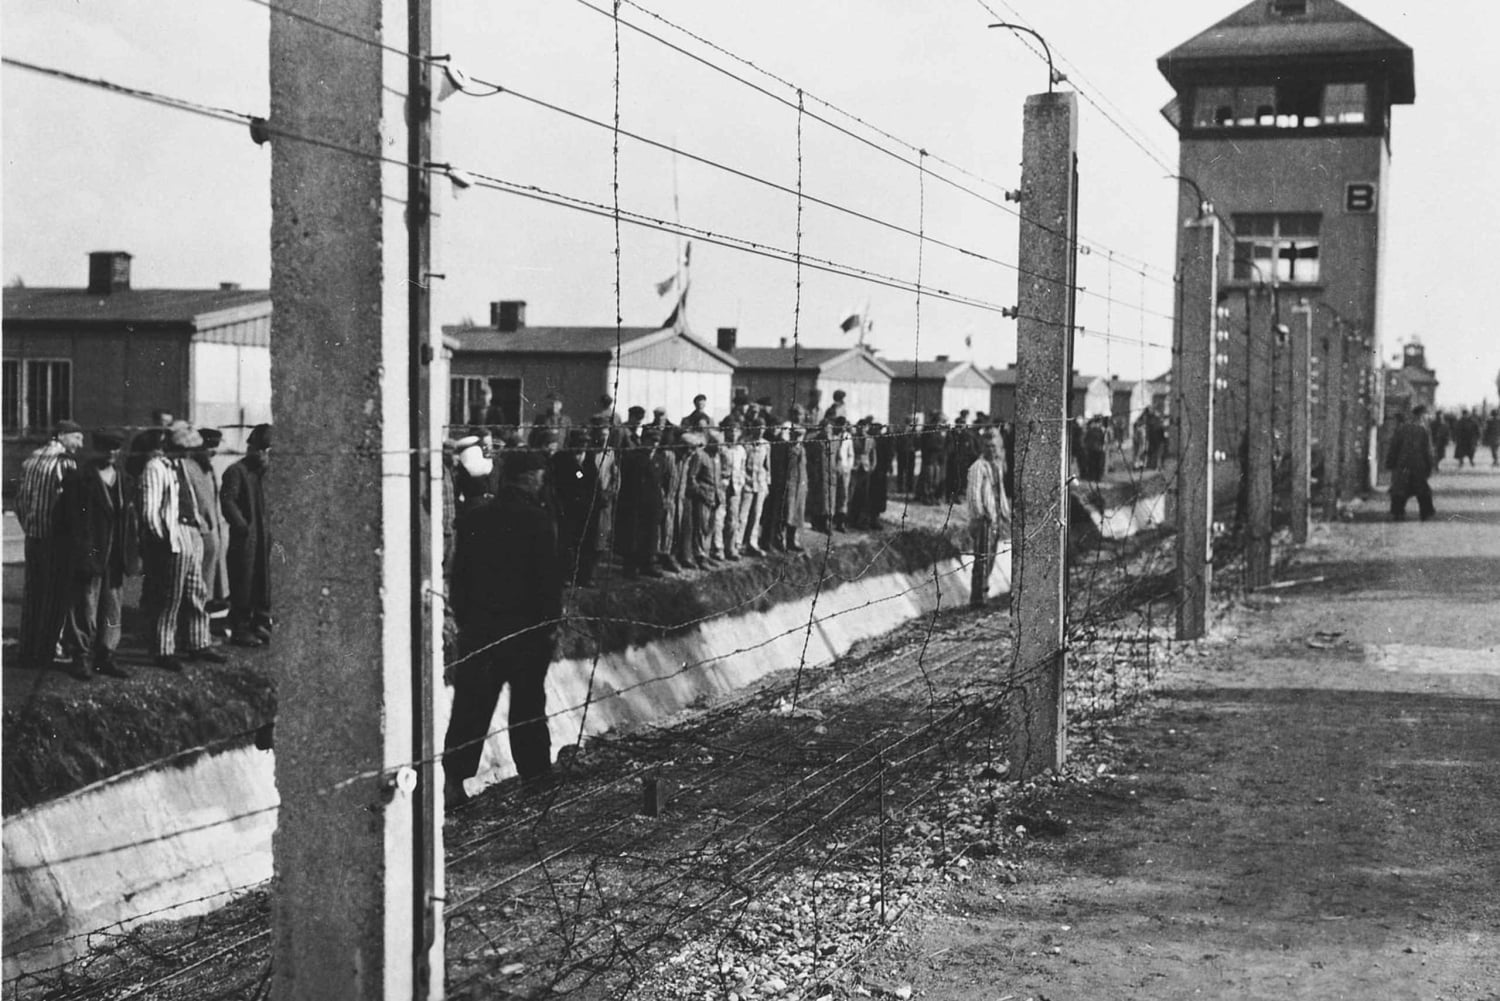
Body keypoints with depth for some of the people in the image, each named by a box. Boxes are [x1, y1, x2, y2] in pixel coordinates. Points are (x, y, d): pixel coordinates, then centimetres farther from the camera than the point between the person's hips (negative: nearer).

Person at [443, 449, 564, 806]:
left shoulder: (473, 519, 3)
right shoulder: (538, 520, -11)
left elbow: (458, 574, 7)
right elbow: (549, 575, -11)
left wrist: (462, 618, 15)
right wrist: (552, 621, -1)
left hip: (477, 626, 3)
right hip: (526, 628, -3)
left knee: (470, 704, 5)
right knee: (528, 701, 10)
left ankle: (453, 777, -3)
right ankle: (535, 772, 20)